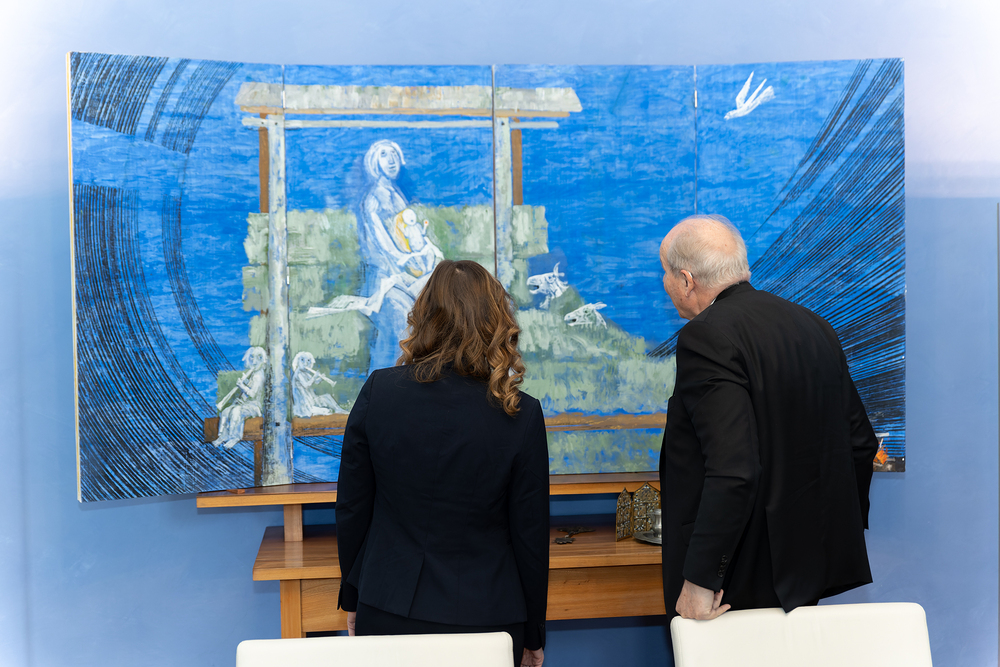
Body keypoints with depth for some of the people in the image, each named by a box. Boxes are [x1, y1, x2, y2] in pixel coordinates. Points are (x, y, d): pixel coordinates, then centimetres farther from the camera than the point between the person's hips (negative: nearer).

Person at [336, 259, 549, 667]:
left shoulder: (379, 392, -9)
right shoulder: (520, 415, -13)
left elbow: (351, 509, -1)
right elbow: (530, 534, -6)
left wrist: (353, 599, 13)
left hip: (388, 613, 2)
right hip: (485, 617, -1)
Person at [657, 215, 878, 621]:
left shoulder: (706, 337, -18)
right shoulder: (814, 325, 8)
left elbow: (733, 471, -28)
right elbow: (860, 442, 14)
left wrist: (699, 580, -23)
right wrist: (842, 533, 25)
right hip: (810, 565, 9)